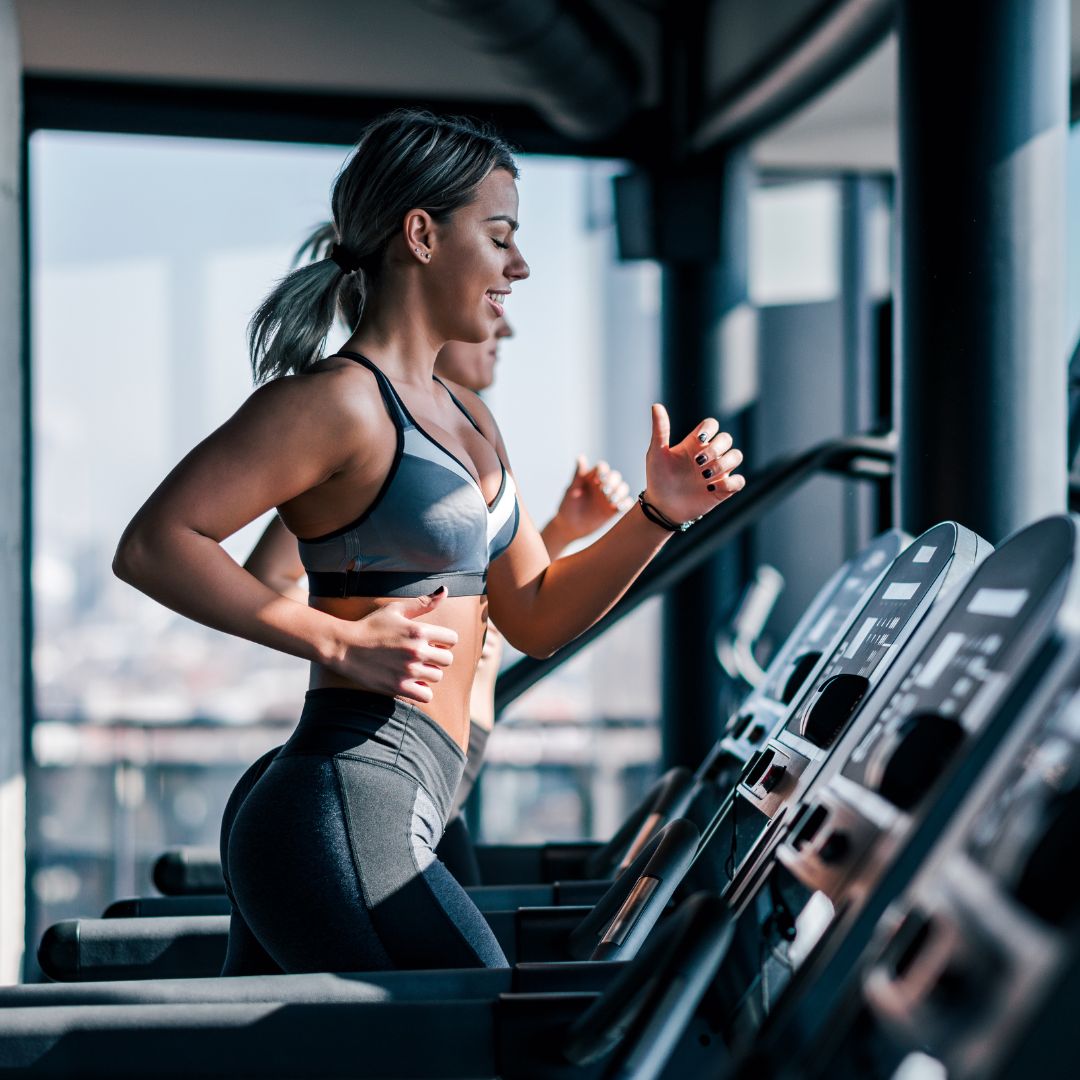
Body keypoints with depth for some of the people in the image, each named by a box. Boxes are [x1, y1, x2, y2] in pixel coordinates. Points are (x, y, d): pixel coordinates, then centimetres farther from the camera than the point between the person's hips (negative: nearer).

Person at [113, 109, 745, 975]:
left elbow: (537, 618, 22)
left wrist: (661, 513, 9)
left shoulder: (465, 420, 21)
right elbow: (153, 544, -15)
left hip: (397, 825, 10)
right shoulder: (338, 400, -9)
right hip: (342, 820, -10)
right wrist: (338, 641, -21)